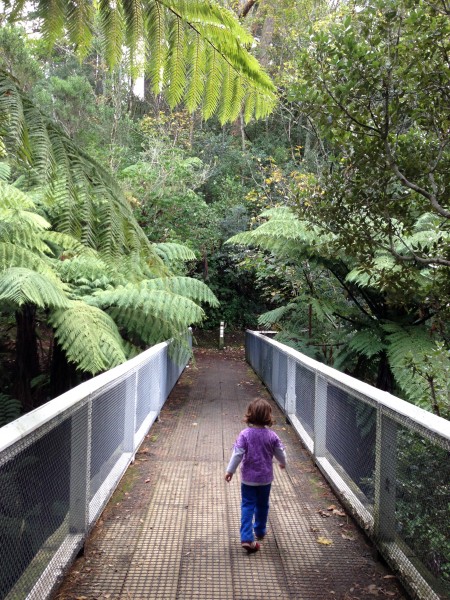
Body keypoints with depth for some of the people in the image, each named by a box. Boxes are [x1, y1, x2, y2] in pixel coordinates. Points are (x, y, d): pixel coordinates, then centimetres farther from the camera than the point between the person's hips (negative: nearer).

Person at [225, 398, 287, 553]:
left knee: (247, 506, 4)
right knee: (262, 505, 20)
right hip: (265, 477, 2)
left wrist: (230, 470, -4)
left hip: (248, 477, -2)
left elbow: (237, 454, -16)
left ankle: (247, 538, -6)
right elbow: (280, 452, 2)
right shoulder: (271, 435, -9)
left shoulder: (245, 434, -16)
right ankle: (260, 531, 38)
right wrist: (283, 462, 24)